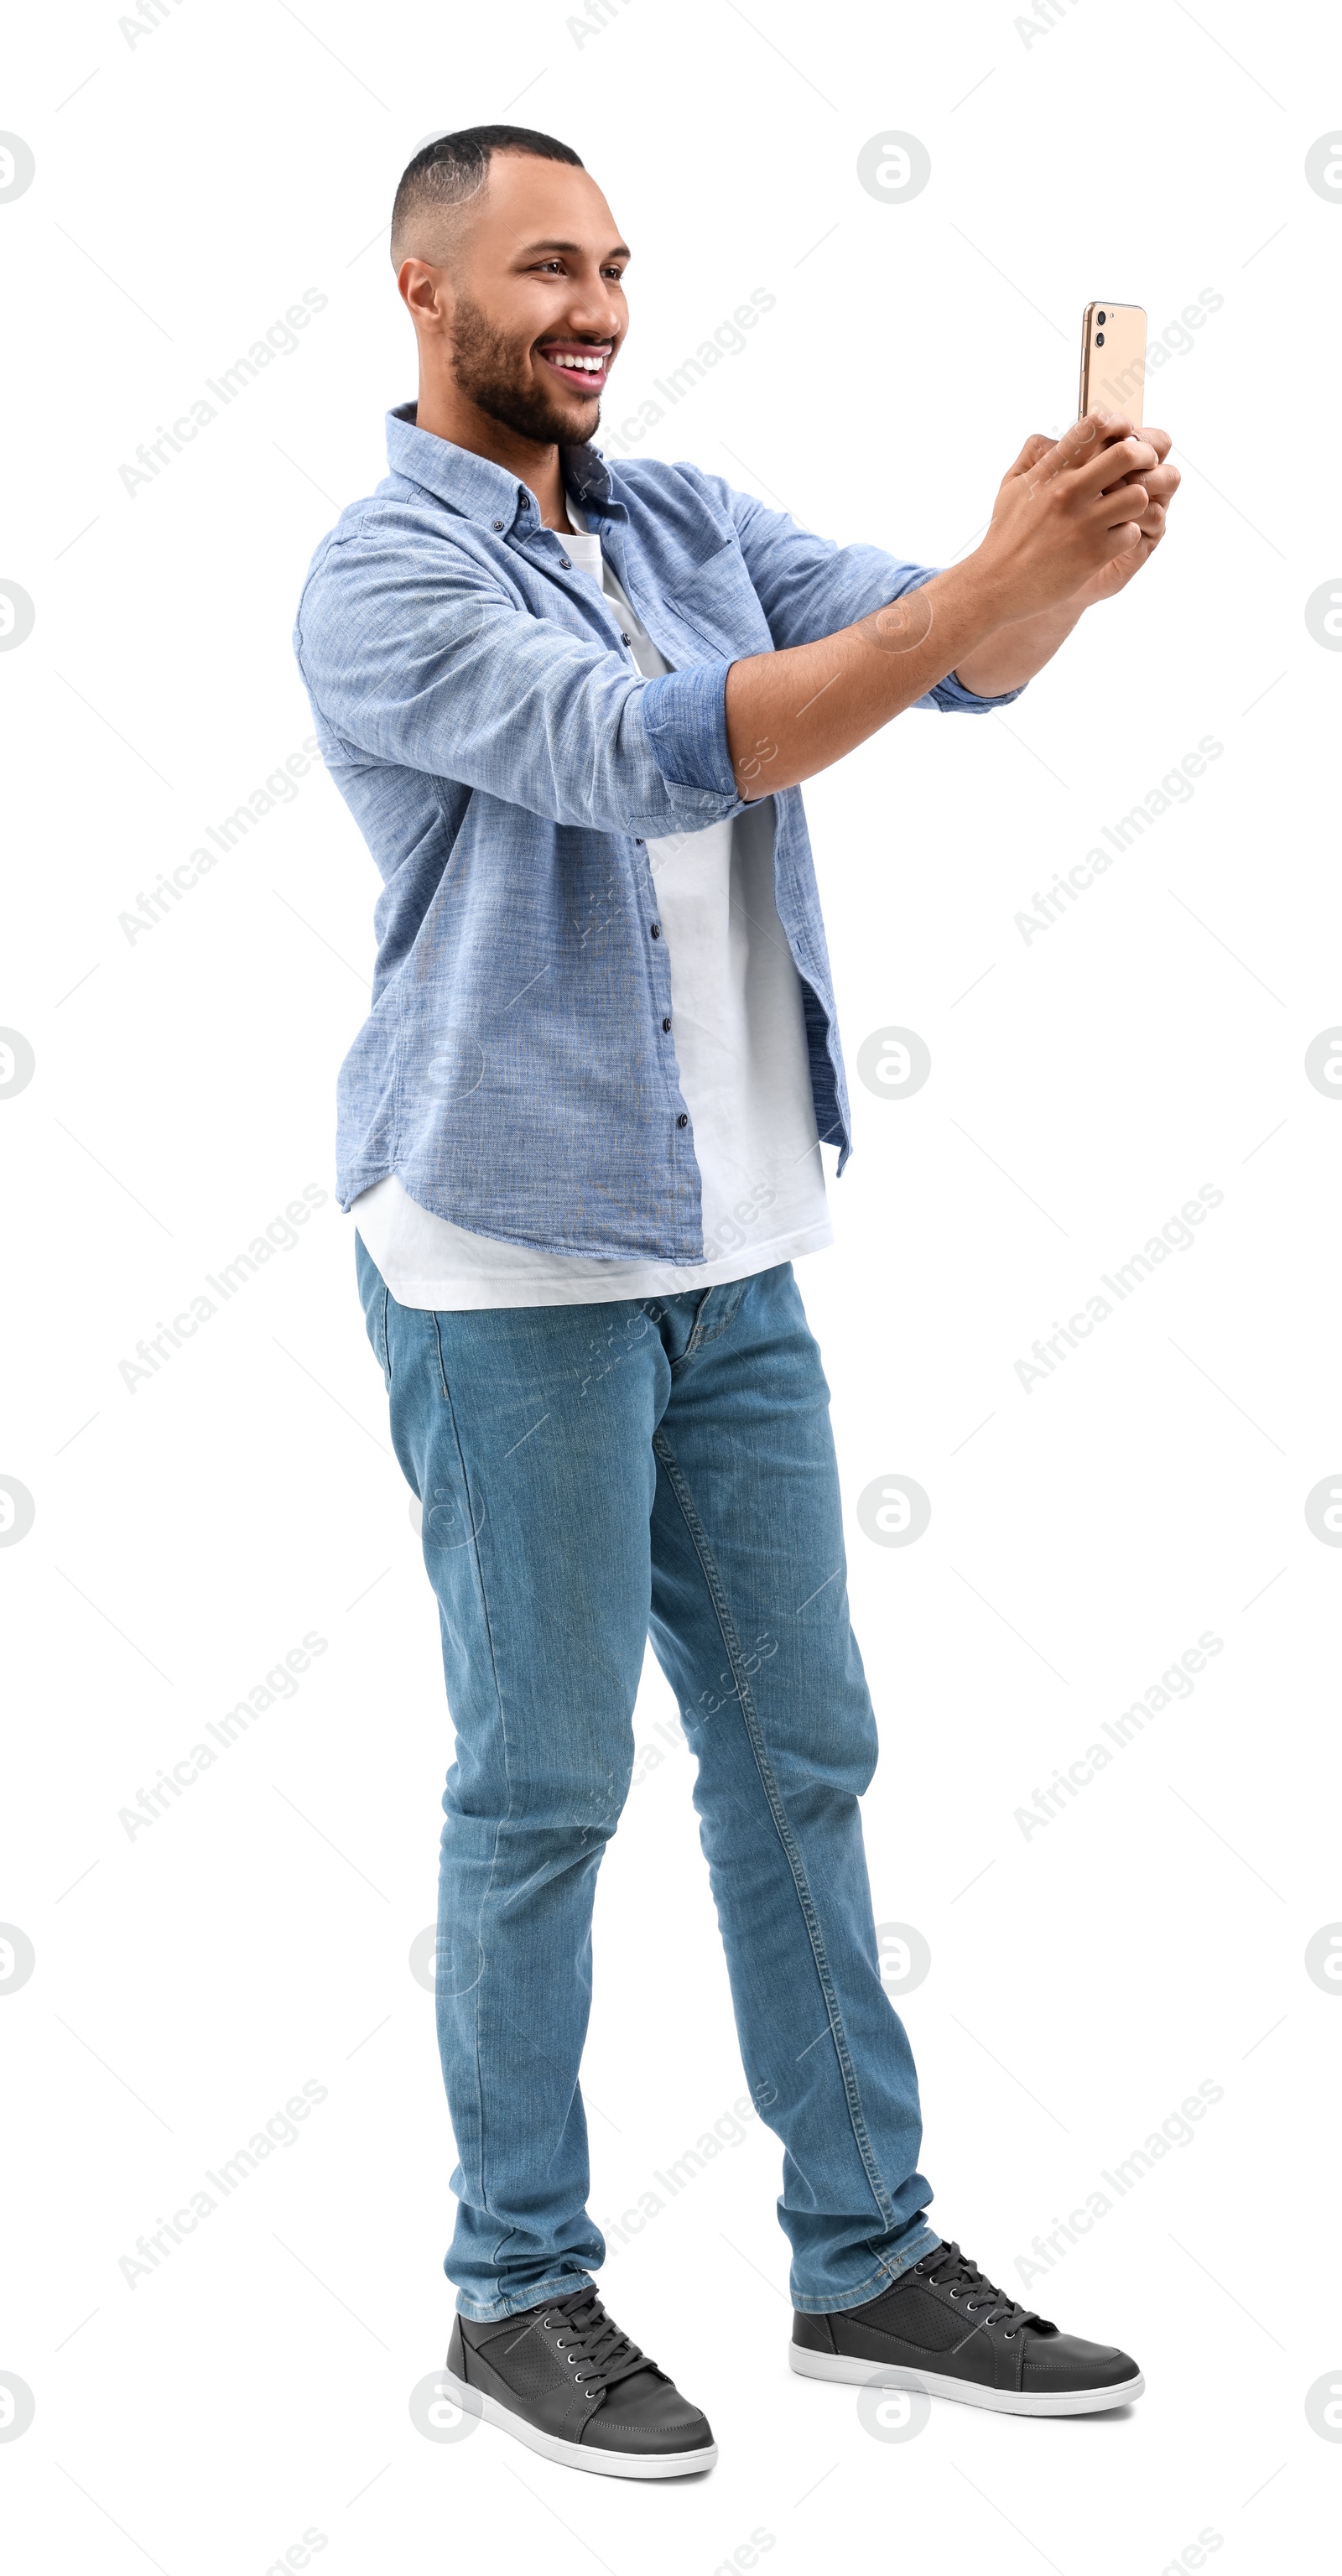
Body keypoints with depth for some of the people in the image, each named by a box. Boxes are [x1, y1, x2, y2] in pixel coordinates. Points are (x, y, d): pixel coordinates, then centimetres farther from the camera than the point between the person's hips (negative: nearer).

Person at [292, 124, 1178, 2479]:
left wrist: (1073, 567, -23)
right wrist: (987, 584, -30)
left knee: (801, 1755, 11)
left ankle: (866, 2260, 23)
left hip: (733, 1251, 7)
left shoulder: (687, 521, 11)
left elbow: (949, 649, 0)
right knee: (545, 1789, 2)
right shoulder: (383, 580, -10)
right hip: (520, 1263, -7)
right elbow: (655, 759, -25)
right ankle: (520, 2289, 19)